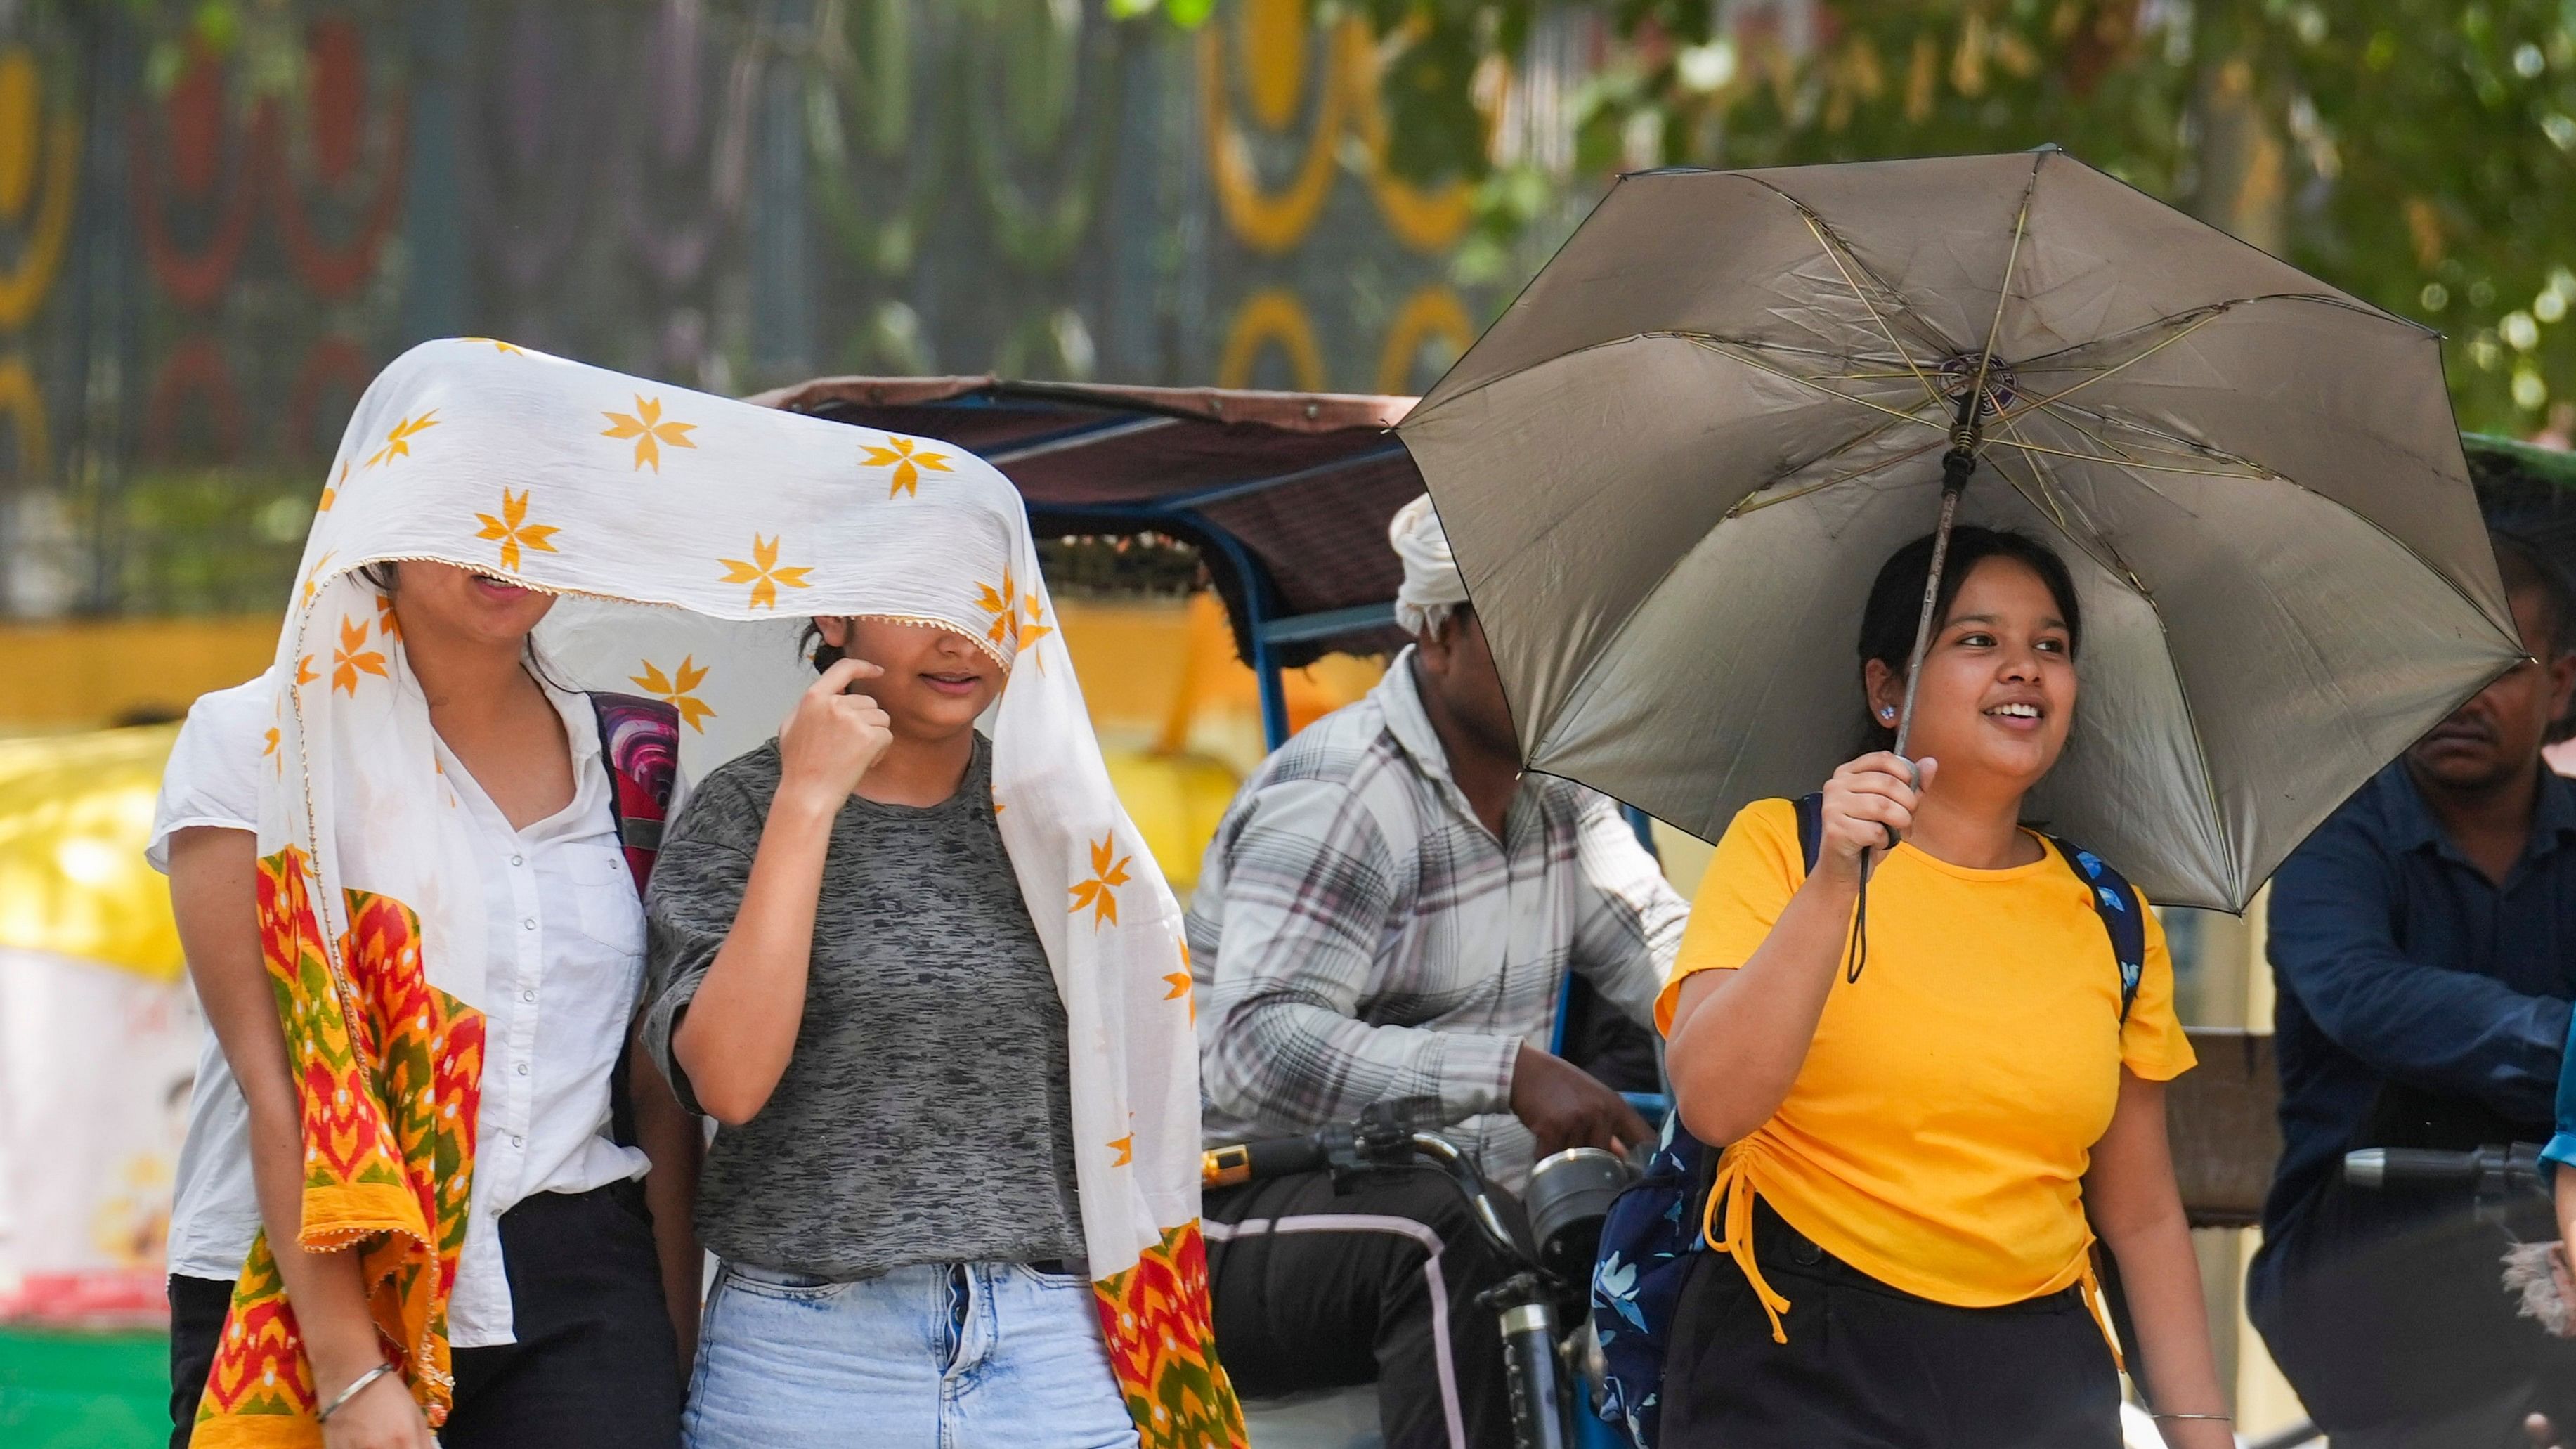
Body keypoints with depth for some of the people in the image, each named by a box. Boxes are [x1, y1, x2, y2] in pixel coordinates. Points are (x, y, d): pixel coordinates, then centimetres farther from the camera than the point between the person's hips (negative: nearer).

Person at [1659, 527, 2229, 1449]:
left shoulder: (2108, 921, 10)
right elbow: (1713, 1105, -17)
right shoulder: (1779, 849, -1)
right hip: (1795, 1371, -3)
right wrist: (1835, 884, -25)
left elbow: (2142, 1215, 13)